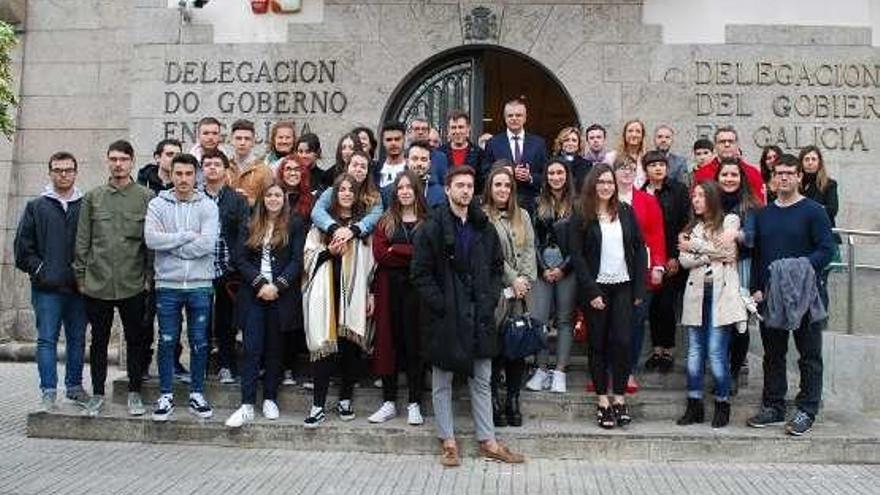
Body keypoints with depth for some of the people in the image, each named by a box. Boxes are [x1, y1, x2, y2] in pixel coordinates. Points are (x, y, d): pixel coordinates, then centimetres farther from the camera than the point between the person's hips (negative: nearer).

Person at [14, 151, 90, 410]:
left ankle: (74, 386, 22)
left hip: (79, 287, 1)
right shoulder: (36, 207, 6)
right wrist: (39, 270, -5)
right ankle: (48, 392, 4)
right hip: (47, 288, -1)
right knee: (47, 339, -1)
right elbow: (22, 245, 5)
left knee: (77, 339, 10)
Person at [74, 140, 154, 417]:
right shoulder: (92, 197, 6)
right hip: (97, 284, 2)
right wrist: (80, 275, 3)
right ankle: (97, 394, 23)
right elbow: (82, 241, 7)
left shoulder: (146, 197, 0)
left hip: (134, 285, -1)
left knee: (136, 340, 8)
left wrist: (150, 277, -4)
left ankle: (135, 393, 20)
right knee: (99, 340, 11)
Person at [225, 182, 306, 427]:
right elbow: (240, 258, 2)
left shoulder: (295, 224, 3)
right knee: (252, 349, -4)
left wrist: (277, 285, -14)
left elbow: (297, 260, -4)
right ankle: (247, 406, -6)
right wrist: (260, 283, -11)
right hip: (253, 294, 1)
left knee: (274, 348, 7)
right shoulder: (251, 225, 11)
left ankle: (270, 399, 18)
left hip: (281, 295, -1)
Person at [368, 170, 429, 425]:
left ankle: (414, 404, 11)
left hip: (416, 289, -2)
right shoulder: (385, 222, 10)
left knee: (415, 344, 2)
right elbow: (379, 255, -4)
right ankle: (389, 402, 16)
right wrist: (413, 254, -12)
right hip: (390, 289, 2)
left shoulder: (428, 223, 2)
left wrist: (396, 251, -11)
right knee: (389, 343, 6)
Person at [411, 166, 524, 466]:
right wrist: (440, 304, -14)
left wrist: (490, 299, 2)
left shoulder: (484, 227, 9)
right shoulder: (432, 228, -5)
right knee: (442, 381, 6)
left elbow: (497, 267, 15)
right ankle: (447, 442, 18)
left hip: (479, 315, 4)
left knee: (482, 380, 10)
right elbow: (420, 273, -8)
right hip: (444, 316, -4)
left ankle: (487, 441, 20)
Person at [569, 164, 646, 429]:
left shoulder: (626, 212, 6)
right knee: (598, 343, 4)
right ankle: (603, 400, 11)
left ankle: (619, 397, 7)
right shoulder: (581, 218, -3)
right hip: (596, 287, -2)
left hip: (623, 287, 2)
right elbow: (576, 255, -6)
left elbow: (639, 249, 6)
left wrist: (639, 288, 0)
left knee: (622, 341, -4)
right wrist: (591, 292, -12)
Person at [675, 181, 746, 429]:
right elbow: (684, 260, 5)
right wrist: (713, 254, -8)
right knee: (695, 352, 4)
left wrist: (694, 246, -1)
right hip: (696, 293, 4)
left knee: (716, 352, -7)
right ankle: (694, 406, 10)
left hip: (721, 293, -4)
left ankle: (722, 406, 7)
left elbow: (724, 249, -11)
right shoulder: (691, 228, 19)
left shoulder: (730, 220, 6)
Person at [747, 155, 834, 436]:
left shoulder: (813, 211, -2)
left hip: (804, 294, -5)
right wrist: (756, 288, 4)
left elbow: (826, 251, -8)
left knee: (809, 356, 3)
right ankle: (773, 407, 21)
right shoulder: (764, 214, 12)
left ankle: (806, 411, 11)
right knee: (773, 354, 12)